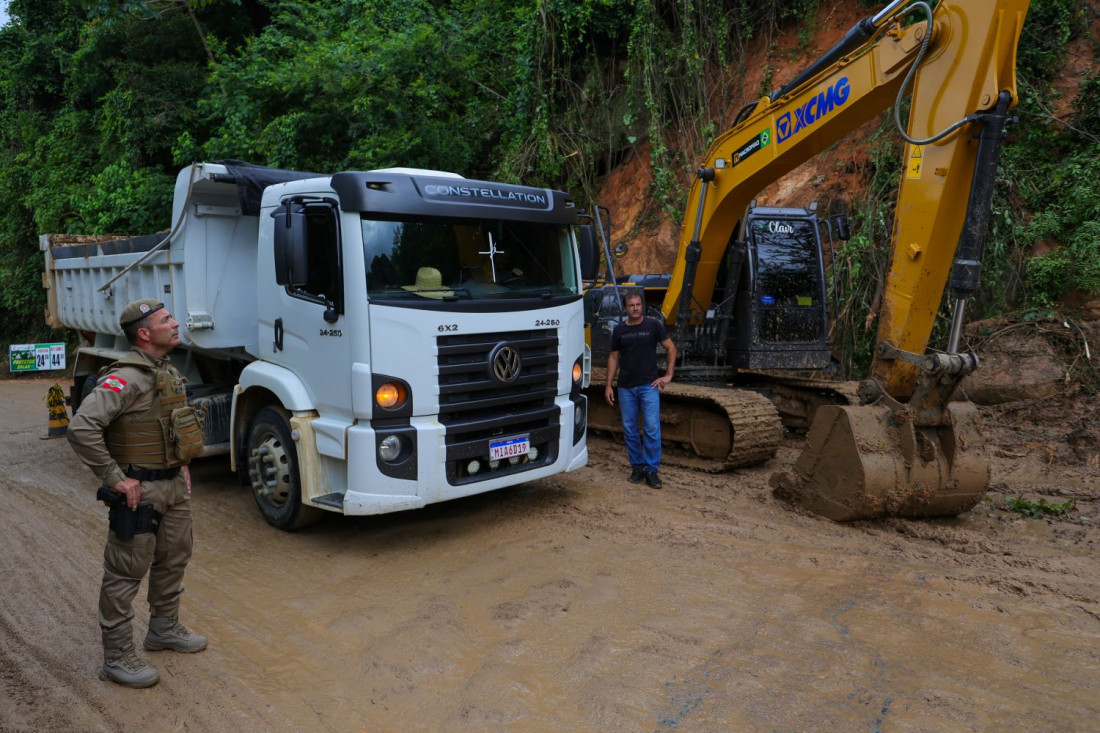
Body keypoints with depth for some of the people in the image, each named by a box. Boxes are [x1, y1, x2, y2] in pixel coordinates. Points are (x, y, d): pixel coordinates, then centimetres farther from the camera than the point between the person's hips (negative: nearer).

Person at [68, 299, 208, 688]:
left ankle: (164, 628, 39)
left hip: (173, 484, 9)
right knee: (126, 573, 2)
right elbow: (81, 428, -29)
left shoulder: (169, 372, 9)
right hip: (140, 490, -9)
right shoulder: (126, 378, -21)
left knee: (173, 558, 21)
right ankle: (117, 658, 15)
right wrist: (115, 478, -24)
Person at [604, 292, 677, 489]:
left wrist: (668, 375, -2)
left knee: (652, 428, -6)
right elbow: (613, 358, 11)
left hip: (648, 385, -3)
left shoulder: (653, 325, 0)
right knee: (629, 429, 7)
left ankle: (651, 470, 2)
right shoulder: (619, 330, 8)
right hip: (626, 387, 3)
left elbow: (671, 348, 4)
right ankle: (637, 467, 19)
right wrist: (608, 385, 6)